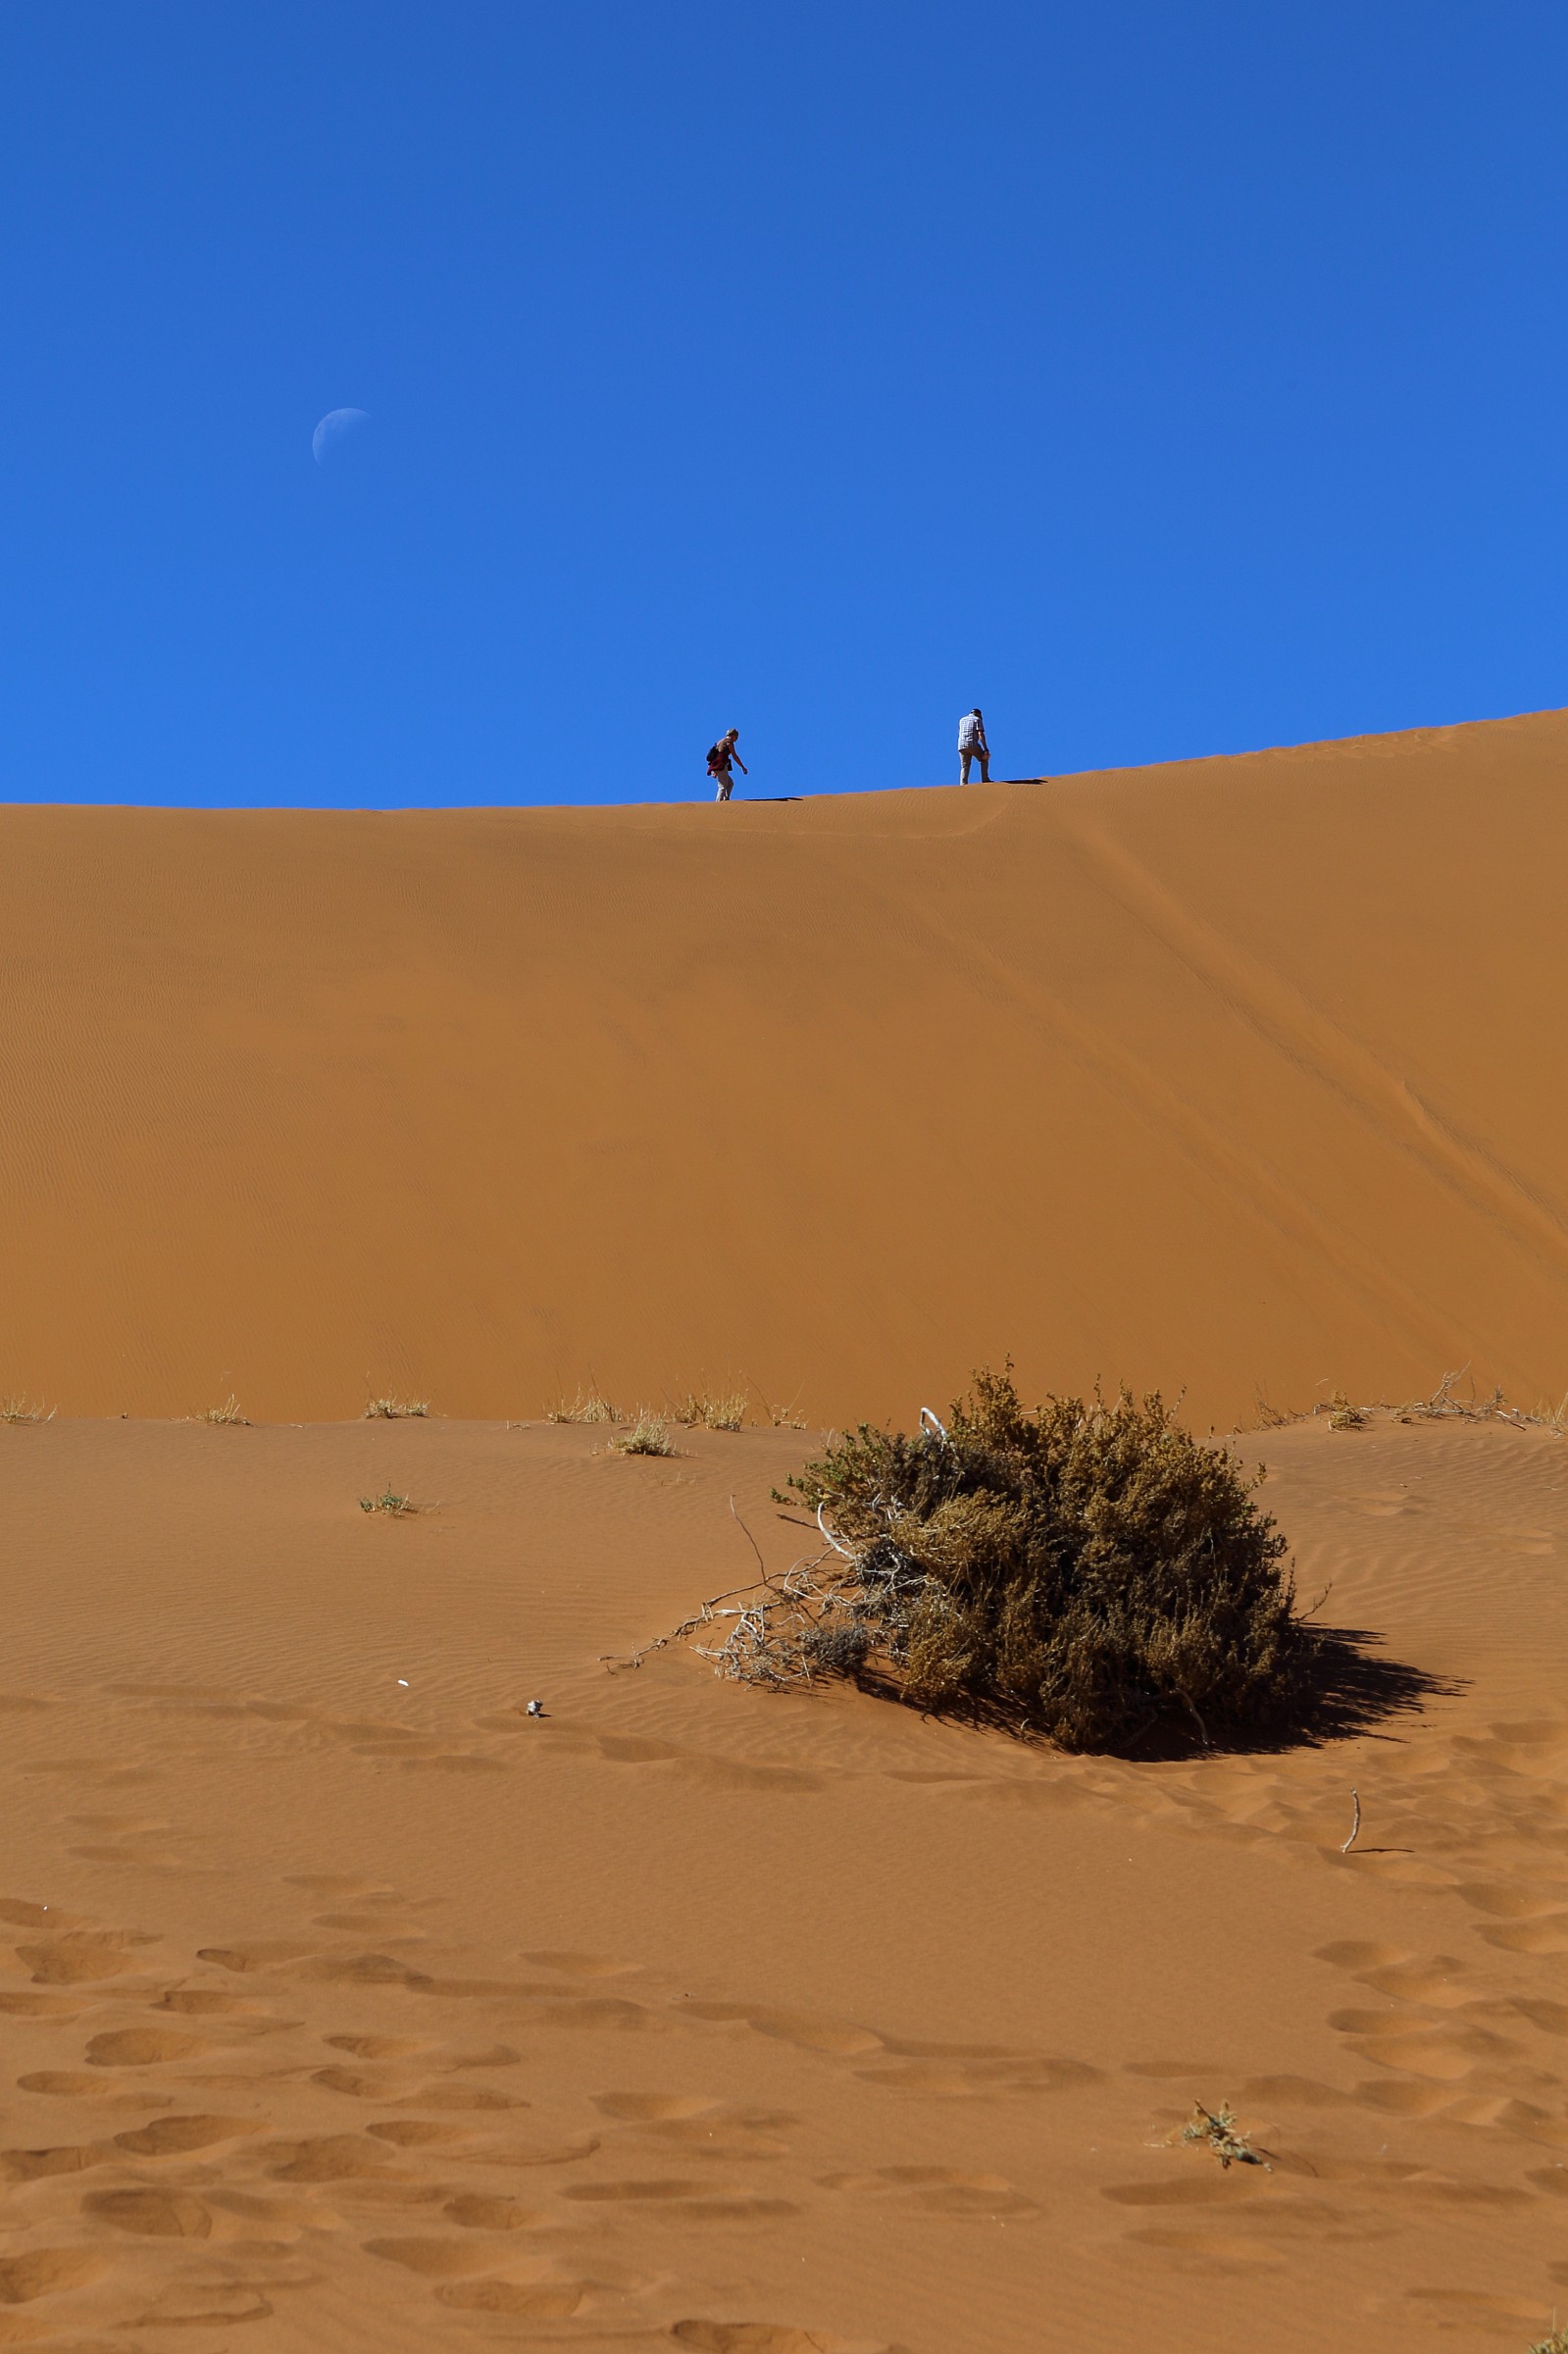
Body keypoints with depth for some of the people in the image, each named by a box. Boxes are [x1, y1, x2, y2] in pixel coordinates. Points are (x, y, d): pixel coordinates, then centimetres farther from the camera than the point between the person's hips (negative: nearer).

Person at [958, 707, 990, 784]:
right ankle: (985, 780, 3)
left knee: (964, 767, 4)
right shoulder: (977, 719, 7)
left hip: (961, 746, 4)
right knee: (984, 760, 15)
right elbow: (980, 734, -5)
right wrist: (986, 749, -9)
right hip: (972, 744, -4)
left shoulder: (962, 720, 24)